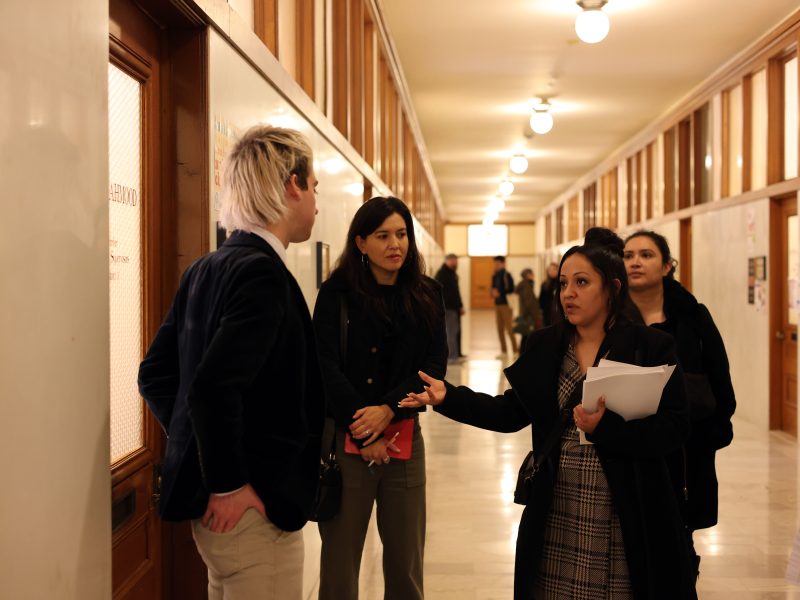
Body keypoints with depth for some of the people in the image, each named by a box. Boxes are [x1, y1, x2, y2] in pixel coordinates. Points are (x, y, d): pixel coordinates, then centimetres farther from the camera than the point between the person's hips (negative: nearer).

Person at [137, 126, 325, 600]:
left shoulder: (207, 269, 7)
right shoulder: (262, 271, -19)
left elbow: (155, 373, 11)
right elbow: (215, 386, -29)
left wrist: (198, 450, 11)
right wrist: (228, 484, -19)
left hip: (215, 500, 9)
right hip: (253, 508, -9)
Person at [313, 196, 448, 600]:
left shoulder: (426, 296, 7)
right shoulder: (336, 294, -1)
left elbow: (434, 366, -1)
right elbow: (326, 368, -7)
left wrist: (387, 410, -16)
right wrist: (364, 434, -12)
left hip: (405, 437, 2)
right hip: (346, 439, -2)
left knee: (406, 563, 8)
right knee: (339, 560, 4)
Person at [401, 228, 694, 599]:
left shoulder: (651, 347, -6)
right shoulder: (545, 345, 5)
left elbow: (675, 428, -12)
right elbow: (511, 412, 7)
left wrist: (606, 427, -25)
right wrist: (448, 397, -5)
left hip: (629, 517, -3)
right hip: (556, 516, 3)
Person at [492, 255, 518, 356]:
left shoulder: (506, 275, -8)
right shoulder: (495, 276, 12)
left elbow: (511, 289, -10)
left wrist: (500, 293, -14)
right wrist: (493, 292, -3)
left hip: (506, 303, -7)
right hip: (497, 304, 7)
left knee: (509, 328, -10)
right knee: (500, 329, 8)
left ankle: (516, 350, -6)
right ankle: (503, 351, 14)